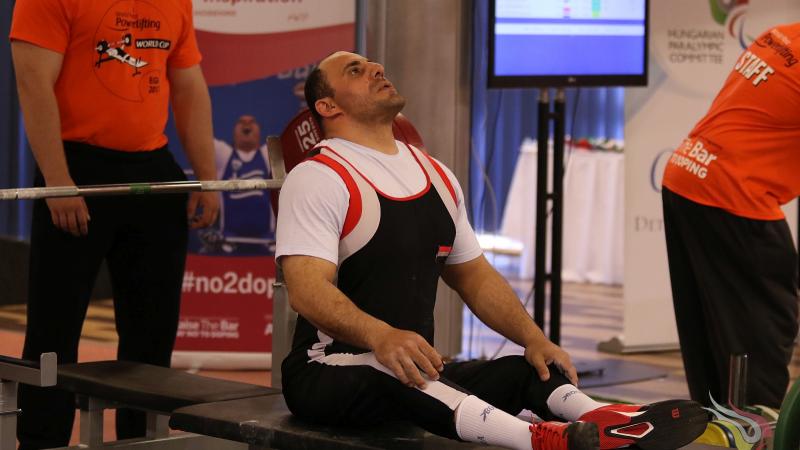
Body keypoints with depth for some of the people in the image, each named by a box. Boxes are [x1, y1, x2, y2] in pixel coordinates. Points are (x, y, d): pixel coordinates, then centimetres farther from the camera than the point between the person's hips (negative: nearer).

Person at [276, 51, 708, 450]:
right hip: (328, 371, -8)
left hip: (418, 368, 8)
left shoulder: (436, 176, 15)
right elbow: (307, 289, -22)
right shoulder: (318, 178, -9)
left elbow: (474, 276, 20)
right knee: (392, 376, -38)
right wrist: (381, 336, -40)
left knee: (527, 370, -14)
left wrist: (533, 338, 2)